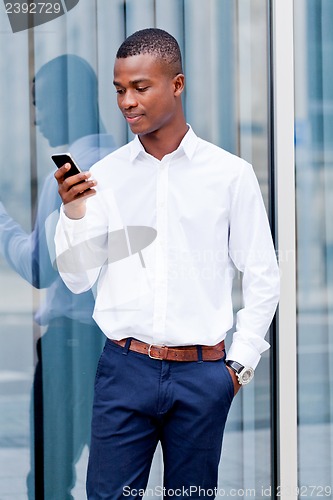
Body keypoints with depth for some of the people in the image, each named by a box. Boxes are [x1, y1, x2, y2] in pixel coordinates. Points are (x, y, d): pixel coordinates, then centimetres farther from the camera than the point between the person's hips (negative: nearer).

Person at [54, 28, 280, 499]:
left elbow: (263, 276, 4)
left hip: (203, 373, -1)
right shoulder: (104, 175, 4)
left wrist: (240, 363, 1)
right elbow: (78, 280, 4)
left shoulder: (230, 174, 0)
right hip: (124, 367, 1)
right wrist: (73, 212, -10)